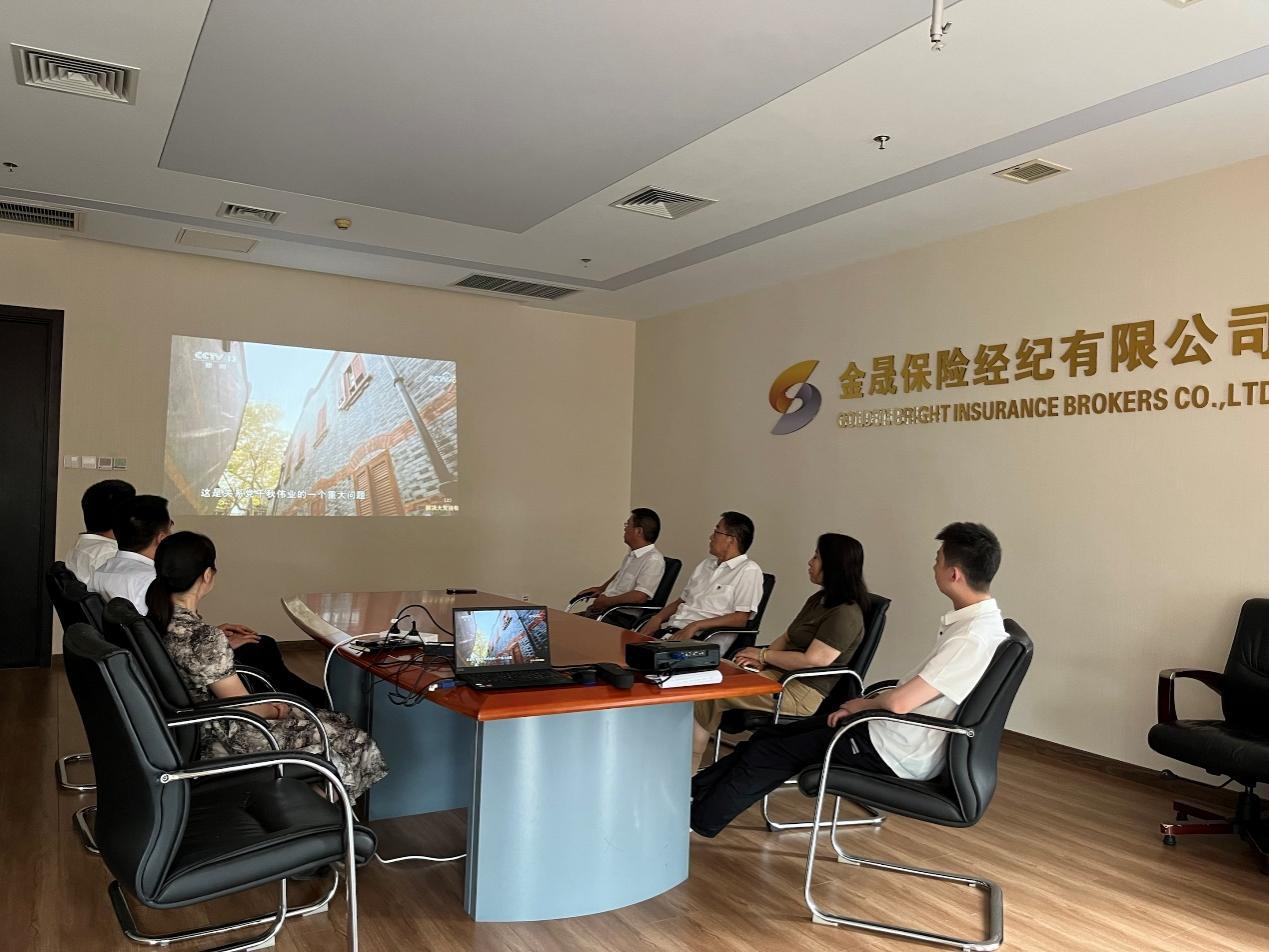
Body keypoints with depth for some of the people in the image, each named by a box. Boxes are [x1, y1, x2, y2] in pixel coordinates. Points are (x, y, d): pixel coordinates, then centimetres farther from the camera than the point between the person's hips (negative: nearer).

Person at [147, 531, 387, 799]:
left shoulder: (158, 620, -5)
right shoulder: (202, 638, -31)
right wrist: (276, 710, -2)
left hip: (189, 732, 9)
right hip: (219, 742, -9)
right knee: (347, 738, 4)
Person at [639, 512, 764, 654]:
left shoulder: (749, 570, -2)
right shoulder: (706, 564, 23)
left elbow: (741, 618, -11)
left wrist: (695, 625, -18)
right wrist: (657, 618, 5)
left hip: (699, 637, -7)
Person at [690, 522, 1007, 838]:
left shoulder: (975, 637, -26)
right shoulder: (975, 620, 5)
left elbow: (899, 702, -27)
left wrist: (862, 704, -7)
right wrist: (864, 704, 5)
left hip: (896, 754, -9)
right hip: (898, 737, 9)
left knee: (767, 752, 2)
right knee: (769, 735, 11)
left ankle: (695, 820, 19)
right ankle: (694, 791, 23)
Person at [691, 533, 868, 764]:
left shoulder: (845, 614, -16)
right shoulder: (818, 600, 15)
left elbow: (813, 661, -22)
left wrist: (763, 654, -10)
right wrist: (761, 661, -4)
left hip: (807, 694, -9)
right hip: (782, 675, 9)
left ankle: (691, 760, -2)